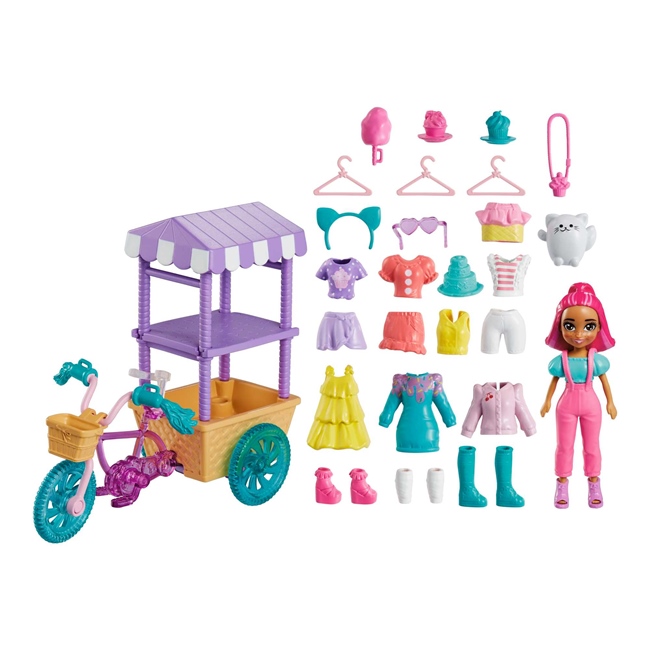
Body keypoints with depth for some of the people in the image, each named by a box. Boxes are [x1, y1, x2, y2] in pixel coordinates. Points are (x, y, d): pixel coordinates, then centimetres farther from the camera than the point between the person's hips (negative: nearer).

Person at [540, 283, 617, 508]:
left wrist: (610, 402, 4)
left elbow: (604, 380, 1)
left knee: (592, 446, 11)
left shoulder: (597, 359, -10)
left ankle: (594, 484, 23)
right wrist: (547, 402, 7)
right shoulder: (561, 361, -11)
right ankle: (562, 484, 21)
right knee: (564, 446, 9)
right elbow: (554, 382, 2)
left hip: (591, 405, 0)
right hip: (567, 405, 0)